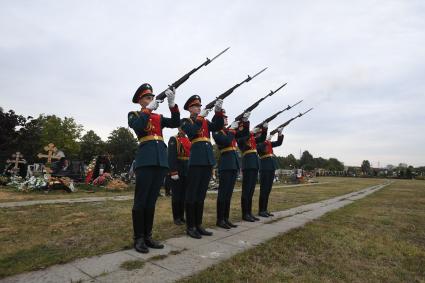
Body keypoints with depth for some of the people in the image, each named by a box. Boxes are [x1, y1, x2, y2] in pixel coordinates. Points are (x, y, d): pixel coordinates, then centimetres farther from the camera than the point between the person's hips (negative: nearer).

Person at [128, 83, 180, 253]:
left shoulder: (159, 117, 20)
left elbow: (175, 123, 2)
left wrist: (172, 103, -8)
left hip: (161, 160, 5)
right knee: (141, 200, -2)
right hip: (145, 160, -5)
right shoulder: (134, 115, 9)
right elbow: (137, 127, -14)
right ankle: (139, 238, 8)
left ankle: (148, 236, 17)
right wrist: (148, 109, -12)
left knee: (152, 200, 9)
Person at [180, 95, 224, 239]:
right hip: (196, 159, -6)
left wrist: (218, 111, -9)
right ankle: (190, 227, 8)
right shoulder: (185, 121, 5)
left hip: (208, 159, 6)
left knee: (201, 193, 10)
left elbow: (218, 126, 1)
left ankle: (198, 224, 19)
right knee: (192, 193, -1)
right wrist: (200, 117, -16)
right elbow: (191, 132, -16)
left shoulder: (206, 121, 20)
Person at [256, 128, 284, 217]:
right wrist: (266, 140, -18)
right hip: (265, 167, -7)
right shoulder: (257, 143, -3)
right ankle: (261, 210, 3)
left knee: (268, 189, 9)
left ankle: (265, 210, 17)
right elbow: (260, 149, -22)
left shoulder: (269, 143, 18)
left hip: (272, 167, 7)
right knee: (264, 189, -5)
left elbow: (279, 143, 13)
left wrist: (280, 133, 1)